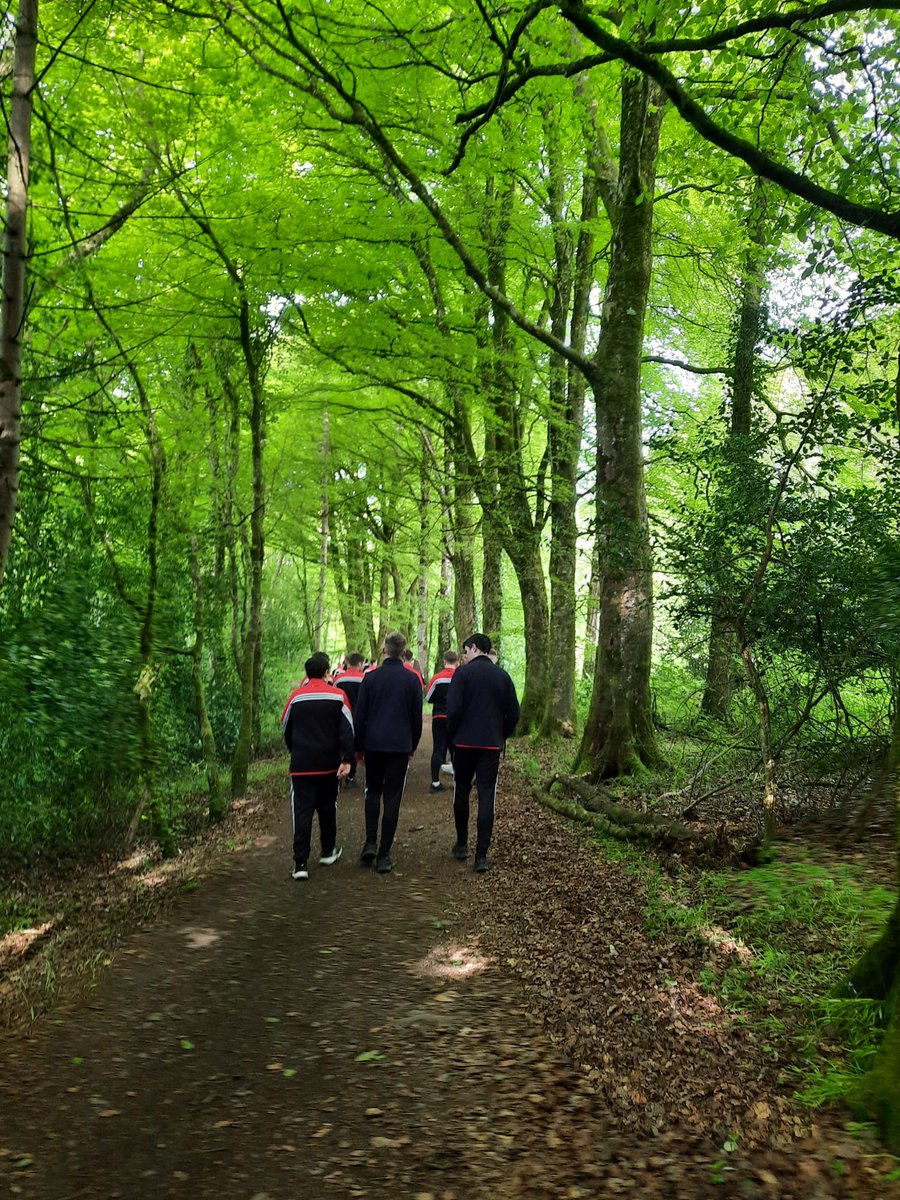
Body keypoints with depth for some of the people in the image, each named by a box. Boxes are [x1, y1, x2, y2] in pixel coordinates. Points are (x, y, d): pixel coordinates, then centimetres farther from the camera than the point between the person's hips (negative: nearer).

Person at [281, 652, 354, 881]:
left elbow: (286, 730, 13)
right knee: (327, 807, 17)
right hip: (329, 764, 0)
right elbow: (347, 729, -9)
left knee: (302, 811, -1)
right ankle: (328, 852, 31)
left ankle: (300, 863, -7)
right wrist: (347, 759, -10)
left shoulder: (295, 697, 2)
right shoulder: (338, 696, -2)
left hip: (301, 765, 0)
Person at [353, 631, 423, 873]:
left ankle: (370, 844, 5)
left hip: (373, 744, 1)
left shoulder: (370, 677, -2)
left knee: (373, 792, 18)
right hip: (400, 746, -1)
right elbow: (417, 717, 3)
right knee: (392, 798, 4)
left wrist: (358, 746, 10)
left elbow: (359, 715, 0)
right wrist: (413, 745, 16)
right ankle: (384, 855, 5)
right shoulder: (412, 679, -2)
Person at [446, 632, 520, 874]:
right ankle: (481, 855, -2)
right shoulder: (503, 676, 6)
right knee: (486, 797, 1)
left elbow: (453, 709, -12)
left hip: (464, 743, -2)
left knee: (461, 792, 16)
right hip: (492, 745, 2)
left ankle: (462, 845, 25)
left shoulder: (463, 672, -7)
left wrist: (452, 735, 2)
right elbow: (513, 713, 6)